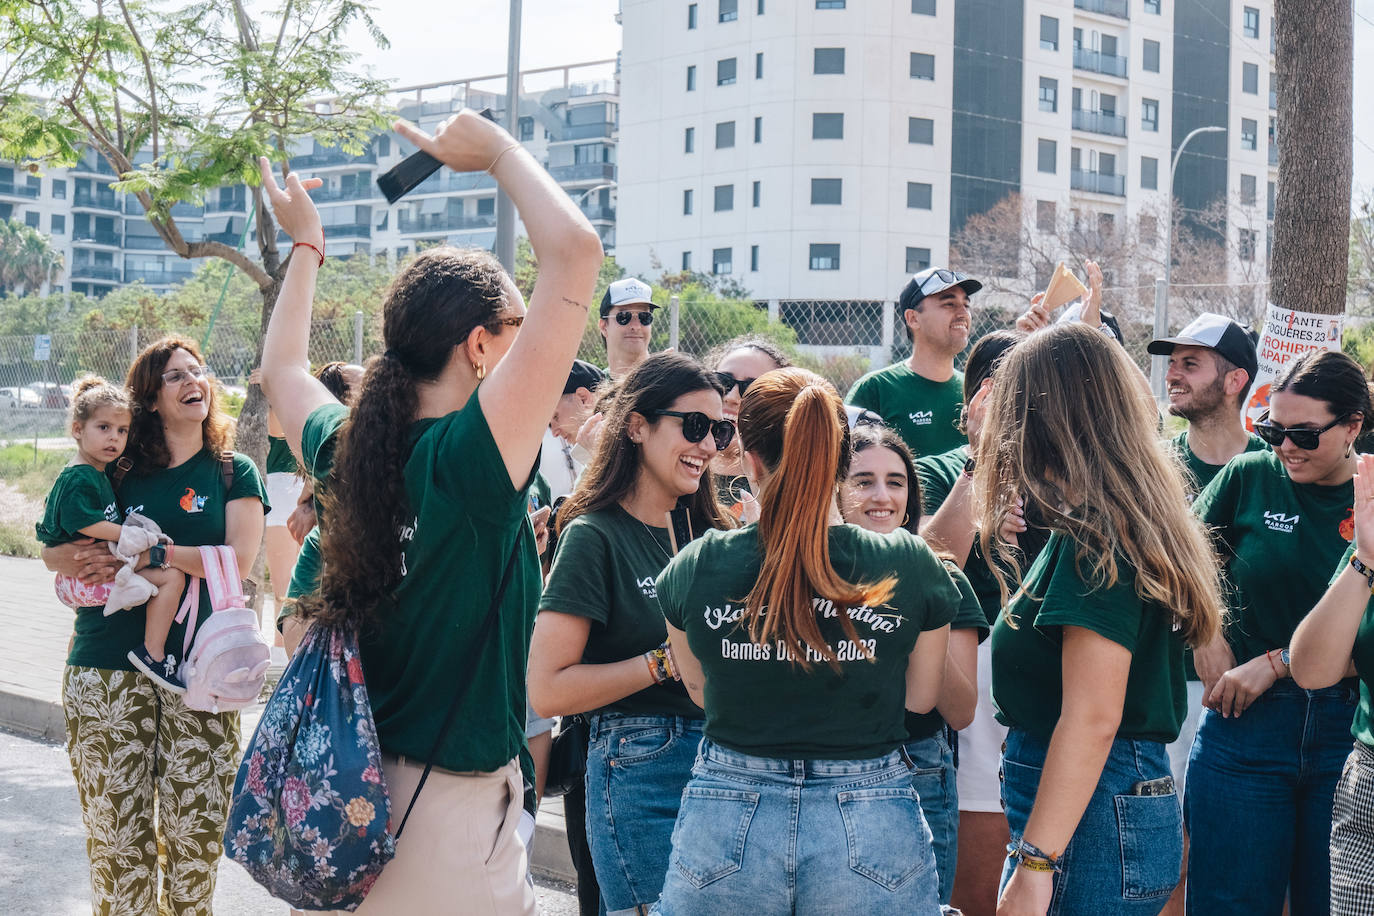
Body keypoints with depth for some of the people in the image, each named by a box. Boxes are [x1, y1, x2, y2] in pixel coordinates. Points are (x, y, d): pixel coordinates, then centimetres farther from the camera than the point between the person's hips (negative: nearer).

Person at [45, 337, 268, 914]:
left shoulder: (234, 472, 8)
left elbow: (239, 559, -7)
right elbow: (53, 553, 10)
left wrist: (152, 554, -12)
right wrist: (88, 557, -11)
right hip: (109, 667, 1)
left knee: (195, 830, 2)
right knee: (116, 831, 2)